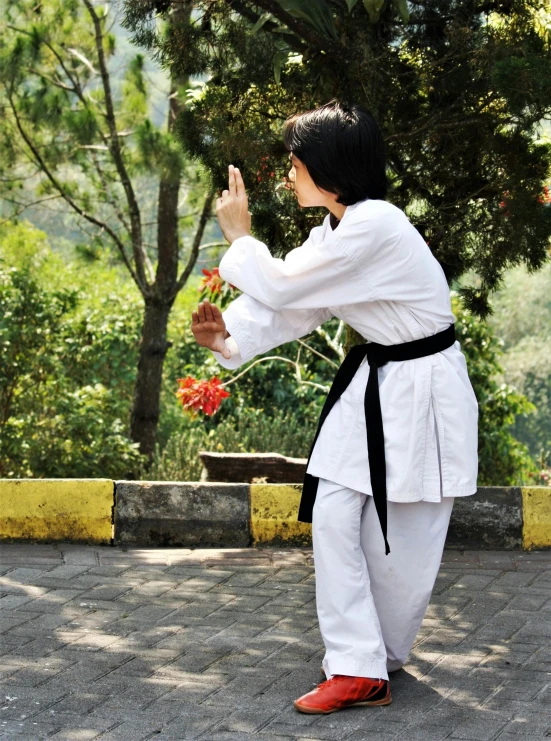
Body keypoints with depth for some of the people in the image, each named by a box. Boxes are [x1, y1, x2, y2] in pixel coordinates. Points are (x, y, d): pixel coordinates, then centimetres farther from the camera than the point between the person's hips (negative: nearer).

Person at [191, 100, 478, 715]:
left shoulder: (374, 227, -25)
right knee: (334, 518, 0)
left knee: (400, 542, 0)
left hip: (422, 392, -9)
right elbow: (289, 309, 2)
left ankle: (380, 653, 18)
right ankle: (357, 669, 7)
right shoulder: (334, 232, 7)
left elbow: (282, 285, -24)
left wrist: (239, 236, -6)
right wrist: (228, 337, -15)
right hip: (371, 386, 9)